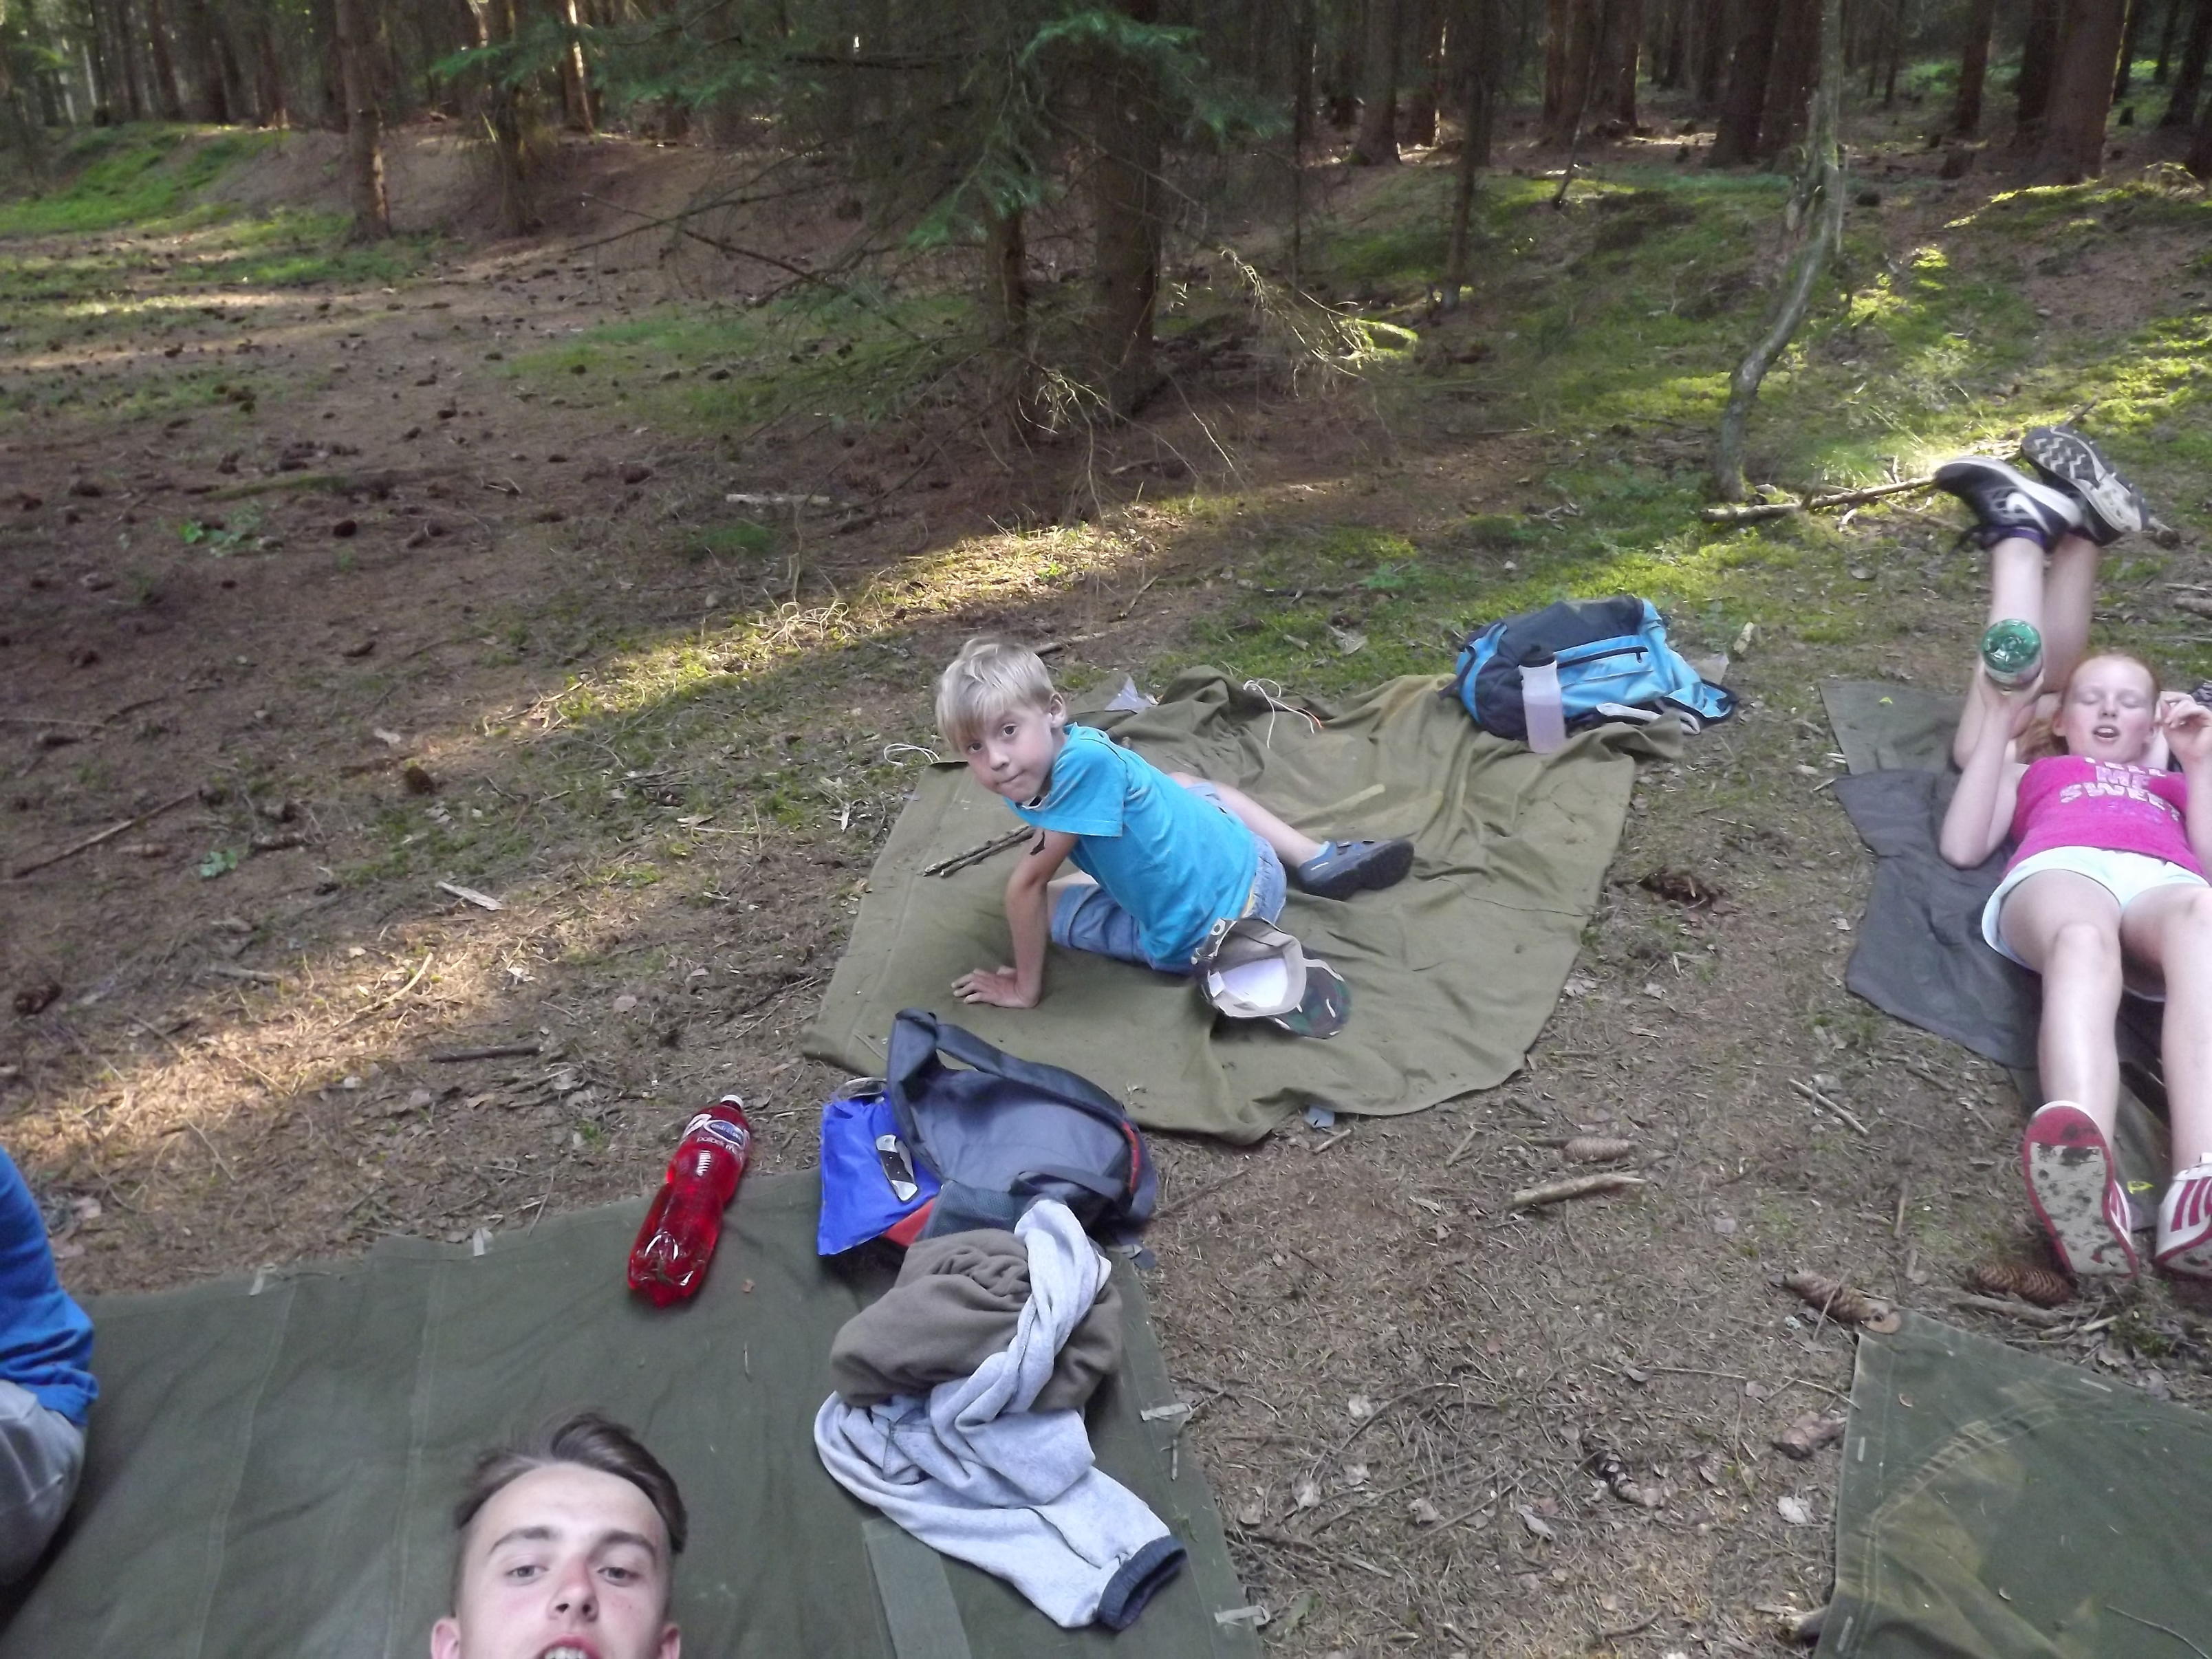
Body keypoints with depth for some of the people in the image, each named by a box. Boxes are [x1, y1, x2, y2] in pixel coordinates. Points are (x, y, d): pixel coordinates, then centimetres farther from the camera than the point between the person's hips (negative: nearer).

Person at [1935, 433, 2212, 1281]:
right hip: (2058, 873, -1)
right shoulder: (2036, 774, 40)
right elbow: (1962, 846, 18)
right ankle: (2087, 1187, -71)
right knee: (2083, 943, -42)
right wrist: (1999, 724, 19)